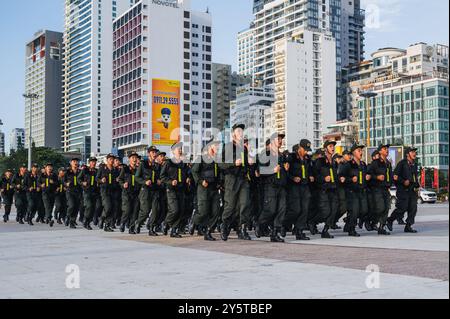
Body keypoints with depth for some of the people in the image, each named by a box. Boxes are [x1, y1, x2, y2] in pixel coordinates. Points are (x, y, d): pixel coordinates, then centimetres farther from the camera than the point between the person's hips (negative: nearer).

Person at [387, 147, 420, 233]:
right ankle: (390, 220, 12)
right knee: (402, 208, -8)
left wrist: (417, 185, 13)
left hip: (413, 190, 7)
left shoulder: (414, 164, 16)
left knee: (413, 208, 0)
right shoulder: (402, 163, -6)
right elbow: (395, 176, -10)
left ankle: (408, 226, 7)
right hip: (403, 190, -7)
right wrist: (403, 181, -20)